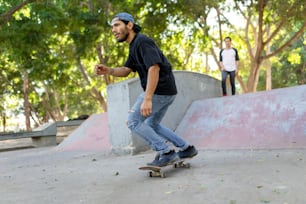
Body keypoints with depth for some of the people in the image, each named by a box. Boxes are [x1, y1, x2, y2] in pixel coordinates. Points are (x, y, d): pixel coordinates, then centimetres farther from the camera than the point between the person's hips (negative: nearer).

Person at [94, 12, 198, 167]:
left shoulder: (142, 41, -14)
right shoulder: (134, 45, 18)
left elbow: (154, 68, -26)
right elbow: (125, 70, 13)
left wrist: (147, 99, -32)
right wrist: (108, 70, -8)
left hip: (159, 90, -10)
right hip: (166, 91, 10)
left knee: (133, 122, -3)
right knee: (152, 124, 23)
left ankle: (166, 153, -4)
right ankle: (186, 148, 23)